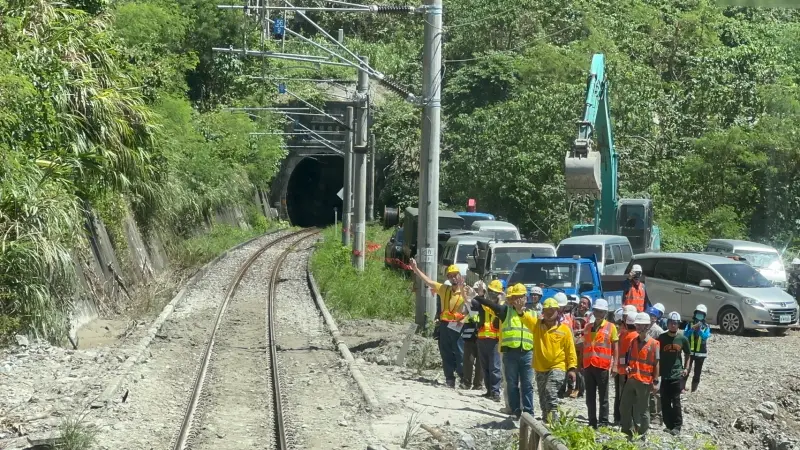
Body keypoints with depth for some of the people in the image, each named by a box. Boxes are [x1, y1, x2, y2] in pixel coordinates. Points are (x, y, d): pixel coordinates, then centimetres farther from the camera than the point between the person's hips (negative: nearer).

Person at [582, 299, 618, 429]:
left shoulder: (610, 327, 0)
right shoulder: (588, 327, 14)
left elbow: (615, 347, -1)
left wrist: (614, 365, -9)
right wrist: (582, 364, 15)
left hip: (603, 366, -5)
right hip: (588, 366, 5)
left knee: (603, 397, 1)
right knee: (590, 397, 8)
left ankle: (603, 423, 3)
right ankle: (592, 423, 15)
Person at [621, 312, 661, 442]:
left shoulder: (653, 344, -8)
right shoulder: (633, 342, 10)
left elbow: (656, 364, -7)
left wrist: (655, 382, -10)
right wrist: (627, 367, 0)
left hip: (645, 382, -6)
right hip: (631, 380, 6)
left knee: (642, 409, 2)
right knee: (624, 407, 8)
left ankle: (642, 435, 12)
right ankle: (627, 432, 21)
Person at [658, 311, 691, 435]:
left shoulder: (682, 339, 1)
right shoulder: (661, 338, -1)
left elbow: (687, 354, 15)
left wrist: (686, 368, 5)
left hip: (677, 374, -1)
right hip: (664, 374, 1)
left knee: (676, 401, -2)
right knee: (665, 402, 5)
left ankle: (677, 426, 5)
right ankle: (669, 425, 16)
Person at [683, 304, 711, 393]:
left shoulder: (706, 327, -1)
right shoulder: (690, 325, 0)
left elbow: (705, 336, -18)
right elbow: (685, 335, -14)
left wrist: (699, 329, -31)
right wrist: (692, 329, -28)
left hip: (701, 353, 1)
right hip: (690, 352, -1)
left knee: (697, 373, 8)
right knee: (686, 371, -5)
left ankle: (694, 390, 16)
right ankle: (682, 388, 0)